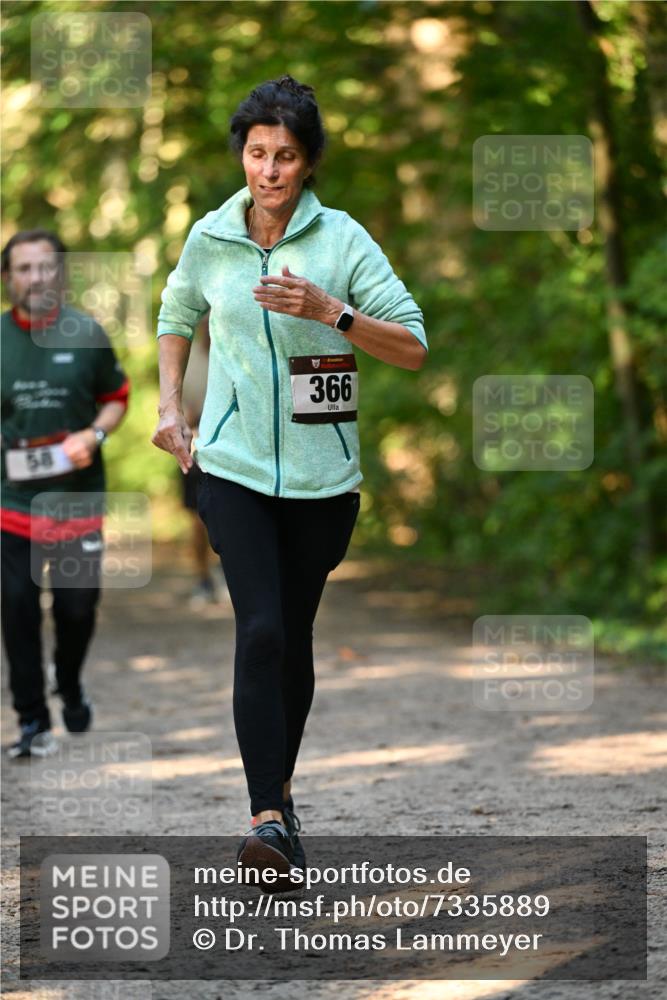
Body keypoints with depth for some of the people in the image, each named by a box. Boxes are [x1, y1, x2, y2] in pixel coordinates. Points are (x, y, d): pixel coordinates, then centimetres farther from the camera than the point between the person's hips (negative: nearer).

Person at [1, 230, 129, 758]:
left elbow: (116, 398, 9)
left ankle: (71, 689, 36)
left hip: (79, 499, 0)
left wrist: (94, 436, -9)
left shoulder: (87, 334, -1)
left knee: (78, 606, 7)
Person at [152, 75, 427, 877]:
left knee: (294, 638, 9)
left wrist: (330, 311, -20)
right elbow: (177, 314, 24)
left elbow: (413, 347, -6)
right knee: (260, 630, -16)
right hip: (234, 468, 0)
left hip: (321, 474, 0)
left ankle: (281, 789, 30)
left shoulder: (342, 238, -4)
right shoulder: (210, 238, 3)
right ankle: (268, 820, -20)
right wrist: (170, 405, 13)